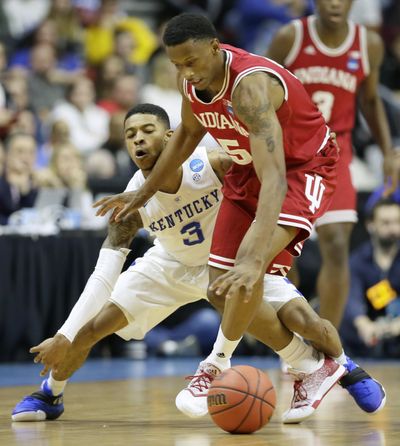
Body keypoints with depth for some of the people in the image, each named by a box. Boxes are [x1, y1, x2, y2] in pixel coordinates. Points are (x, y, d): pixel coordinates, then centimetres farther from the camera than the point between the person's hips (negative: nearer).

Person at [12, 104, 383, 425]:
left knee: (301, 318, -17)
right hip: (172, 266, 1)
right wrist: (64, 337, -35)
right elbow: (104, 276, -28)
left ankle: (345, 370, 16)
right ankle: (49, 395, 18)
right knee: (92, 326, -9)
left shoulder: (212, 164, -33)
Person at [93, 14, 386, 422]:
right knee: (223, 290, 2)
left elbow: (274, 180, -46)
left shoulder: (249, 85, -37)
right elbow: (188, 133, 13)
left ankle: (216, 367, -11)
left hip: (303, 168, -8)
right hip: (247, 171, 8)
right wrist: (144, 192, 16)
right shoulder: (192, 80, -13)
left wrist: (254, 258, -57)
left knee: (246, 275, -30)